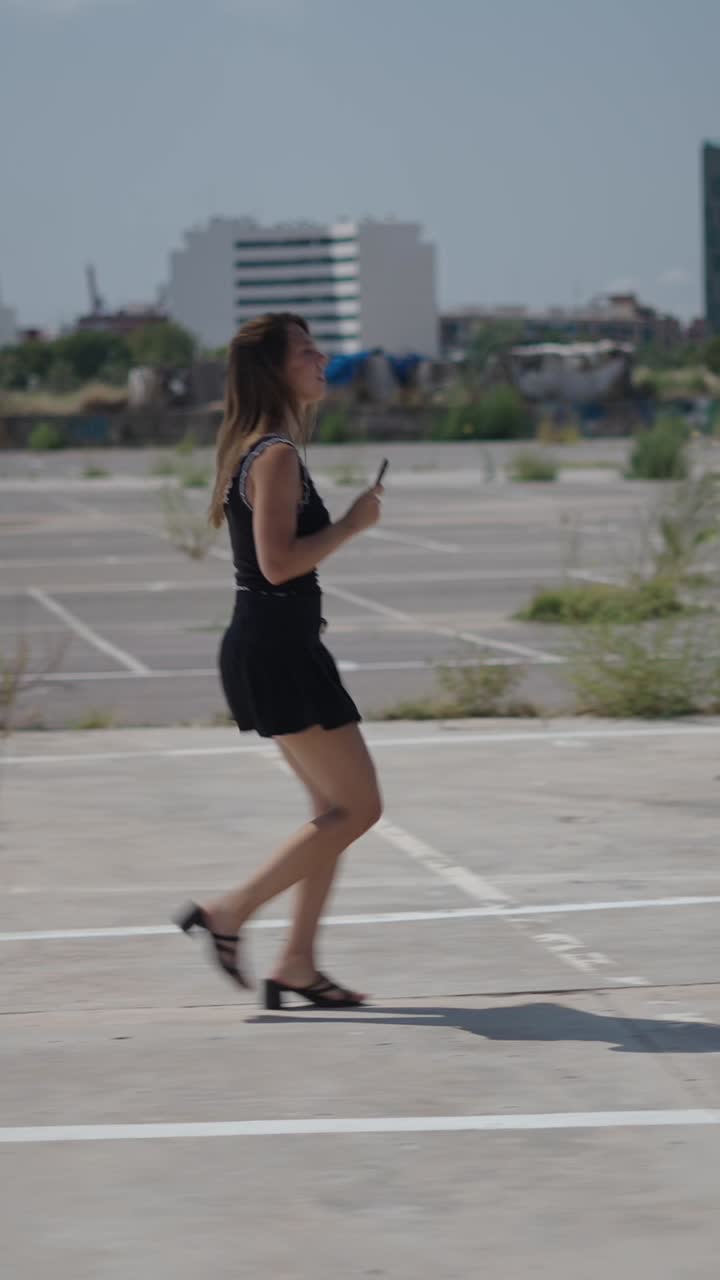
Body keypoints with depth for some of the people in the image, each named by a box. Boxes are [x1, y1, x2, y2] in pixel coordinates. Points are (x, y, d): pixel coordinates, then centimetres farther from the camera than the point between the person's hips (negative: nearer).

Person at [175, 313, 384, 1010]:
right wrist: (352, 523, -13)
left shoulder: (257, 449, 14)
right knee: (358, 805, -6)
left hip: (271, 646, 10)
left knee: (335, 808, 13)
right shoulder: (276, 455, -16)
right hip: (276, 646, -10)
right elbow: (278, 561, -22)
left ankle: (297, 963, 13)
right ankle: (229, 914, -3)